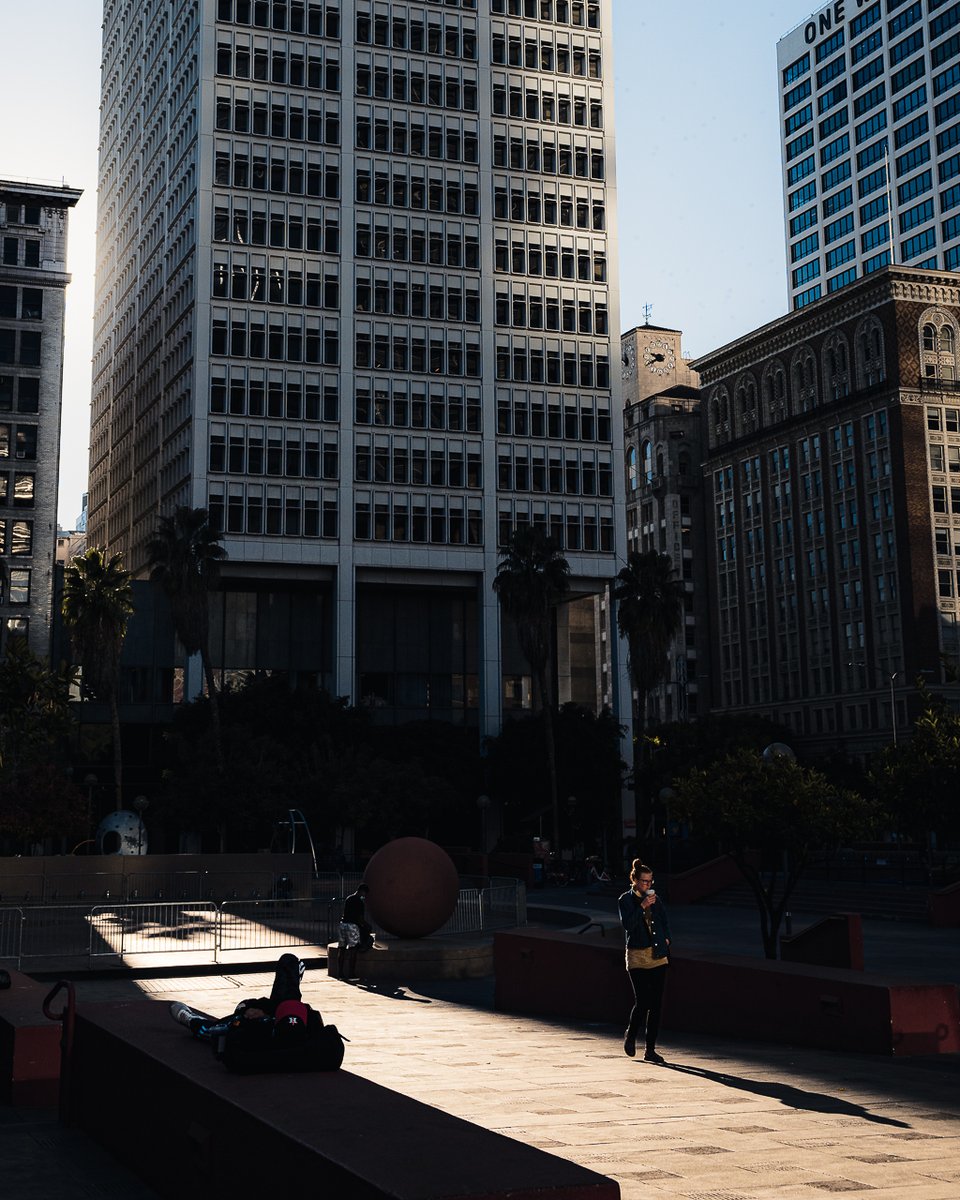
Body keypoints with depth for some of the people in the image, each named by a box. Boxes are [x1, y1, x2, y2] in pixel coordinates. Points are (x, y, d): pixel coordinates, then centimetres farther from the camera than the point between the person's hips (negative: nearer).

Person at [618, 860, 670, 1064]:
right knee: (643, 1002, -11)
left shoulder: (655, 898, 11)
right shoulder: (626, 900, -1)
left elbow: (665, 921, 22)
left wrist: (666, 938, 7)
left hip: (658, 956, 4)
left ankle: (650, 1050, 8)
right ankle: (630, 1036, 17)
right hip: (637, 957, -4)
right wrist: (642, 906, -21)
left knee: (656, 1003, 1)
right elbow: (627, 924, -14)